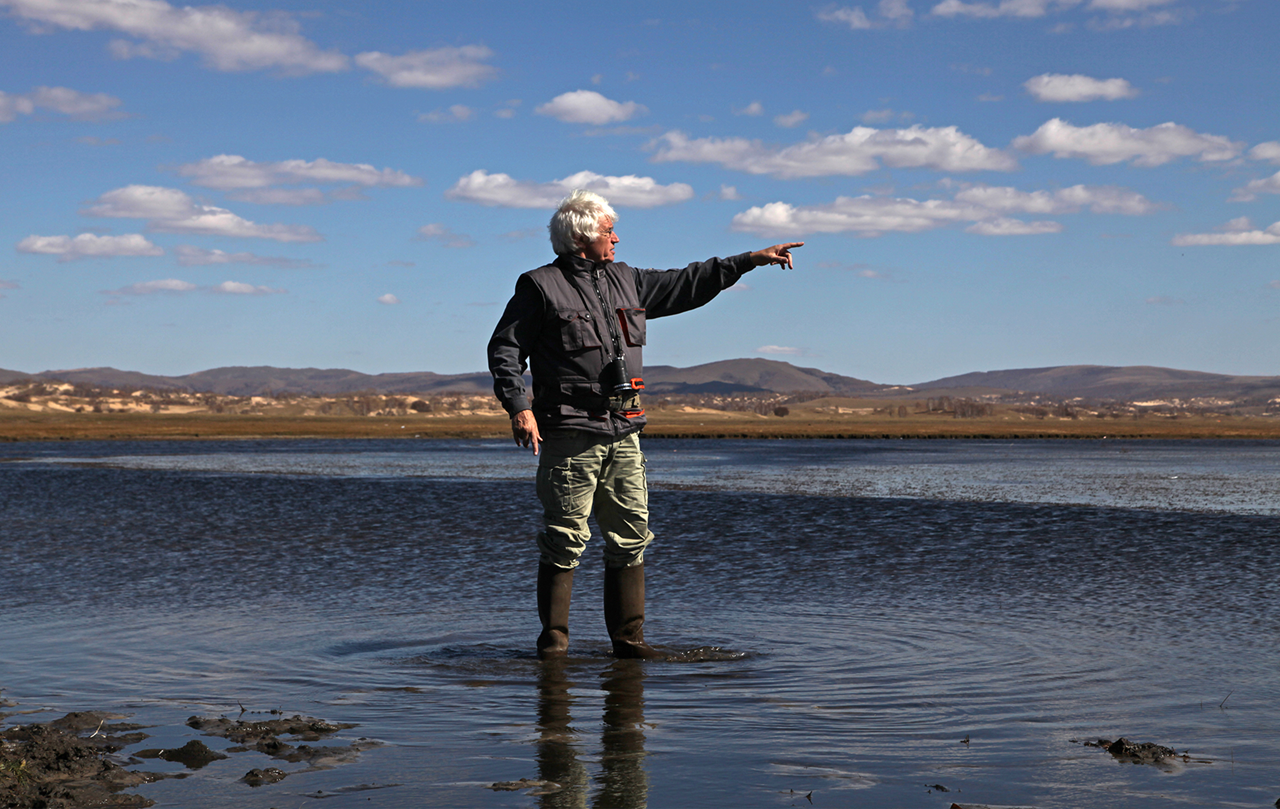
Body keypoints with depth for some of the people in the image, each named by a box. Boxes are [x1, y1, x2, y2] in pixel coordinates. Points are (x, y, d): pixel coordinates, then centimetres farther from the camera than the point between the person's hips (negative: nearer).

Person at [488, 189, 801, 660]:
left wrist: (750, 260, 24)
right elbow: (505, 349, -3)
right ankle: (553, 640, 5)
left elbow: (686, 286, 25)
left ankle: (628, 639, 13)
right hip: (569, 435, -6)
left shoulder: (626, 282, 17)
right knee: (565, 540, -5)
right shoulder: (540, 287, -1)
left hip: (624, 435, 6)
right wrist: (519, 408, -15)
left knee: (630, 540, 5)